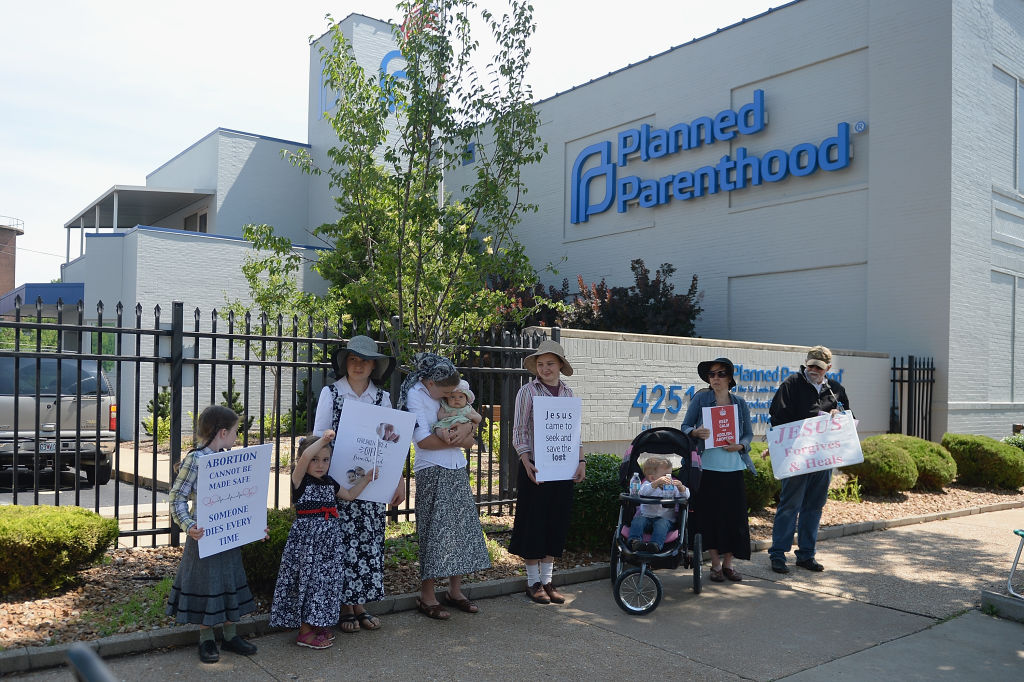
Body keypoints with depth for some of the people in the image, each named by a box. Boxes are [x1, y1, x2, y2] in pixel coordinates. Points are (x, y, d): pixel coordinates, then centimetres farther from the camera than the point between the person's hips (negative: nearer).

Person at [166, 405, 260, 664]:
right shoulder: (194, 459, -15)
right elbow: (177, 498, -15)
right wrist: (188, 526, -29)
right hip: (203, 535, -6)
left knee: (230, 581, 15)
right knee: (205, 584, 6)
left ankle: (231, 634, 29)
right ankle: (206, 639, 23)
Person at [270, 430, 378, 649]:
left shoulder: (329, 483, 11)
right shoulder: (300, 480, -9)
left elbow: (350, 495, 24)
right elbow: (305, 456, -28)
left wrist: (366, 479, 16)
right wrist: (324, 439, -22)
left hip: (330, 537, 7)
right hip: (306, 537, -7)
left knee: (326, 578, 10)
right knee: (308, 579, -2)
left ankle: (319, 625, 24)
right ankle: (305, 632, 8)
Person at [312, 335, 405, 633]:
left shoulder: (382, 397, 8)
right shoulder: (330, 393, 1)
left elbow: (392, 442, 9)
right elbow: (319, 438, -1)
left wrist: (399, 480, 6)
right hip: (339, 482, -3)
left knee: (370, 540, 5)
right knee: (343, 540, -1)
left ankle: (360, 604, 17)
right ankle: (345, 608, 12)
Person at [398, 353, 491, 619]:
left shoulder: (447, 396, 11)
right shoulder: (415, 395, -9)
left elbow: (470, 422, 14)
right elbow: (423, 440, -16)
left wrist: (464, 428, -10)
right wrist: (460, 440, -7)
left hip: (457, 472, 7)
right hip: (432, 472, -7)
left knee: (461, 527, 7)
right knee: (434, 531, -5)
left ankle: (455, 591, 17)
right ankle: (427, 596, 6)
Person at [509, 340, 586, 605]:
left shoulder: (568, 393, 9)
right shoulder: (528, 391, -4)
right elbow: (519, 431, -6)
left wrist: (581, 460, 4)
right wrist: (526, 462, -17)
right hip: (535, 468, -4)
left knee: (557, 522, 9)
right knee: (533, 522, 2)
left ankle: (547, 580, 20)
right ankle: (533, 581, 15)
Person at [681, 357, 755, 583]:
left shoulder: (740, 403, 8)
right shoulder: (700, 398, 2)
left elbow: (749, 433, 12)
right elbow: (685, 427, 2)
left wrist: (739, 446, -9)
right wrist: (696, 432, -20)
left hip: (733, 469, 2)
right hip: (708, 467, -2)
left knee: (734, 515, 2)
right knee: (710, 515, 1)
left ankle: (728, 563, 17)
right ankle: (715, 564, 16)